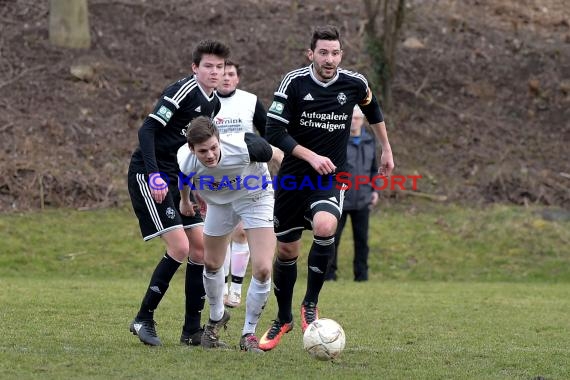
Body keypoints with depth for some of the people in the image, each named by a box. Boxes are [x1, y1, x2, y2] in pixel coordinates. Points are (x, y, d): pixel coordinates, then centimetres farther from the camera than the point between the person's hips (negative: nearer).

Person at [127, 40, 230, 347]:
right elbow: (148, 129, -21)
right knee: (180, 247, -16)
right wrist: (154, 175, -29)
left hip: (176, 179, 9)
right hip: (148, 175, -9)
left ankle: (192, 330, 9)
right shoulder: (184, 90, -15)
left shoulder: (213, 103, 11)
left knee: (201, 247, 3)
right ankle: (144, 319, -3)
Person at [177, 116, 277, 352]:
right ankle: (217, 317, 46)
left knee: (263, 269, -15)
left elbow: (272, 153, -15)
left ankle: (248, 334, 4)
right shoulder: (185, 162, -30)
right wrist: (185, 201, 18)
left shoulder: (244, 147, -39)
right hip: (219, 203, 3)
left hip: (255, 197, -3)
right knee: (212, 264, 15)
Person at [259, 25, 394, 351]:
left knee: (325, 226, -31)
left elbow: (373, 110, 19)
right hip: (294, 177, 1)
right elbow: (274, 132, -11)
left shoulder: (355, 84, -5)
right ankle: (284, 319, 33)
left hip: (332, 178, -1)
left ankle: (311, 304, -12)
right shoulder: (294, 82, -11)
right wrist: (311, 156, -20)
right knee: (286, 251, 9)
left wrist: (387, 150, 25)